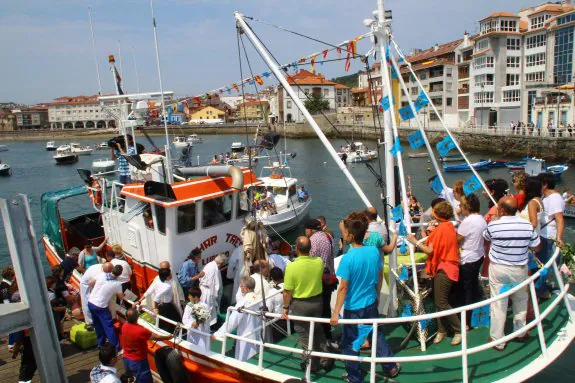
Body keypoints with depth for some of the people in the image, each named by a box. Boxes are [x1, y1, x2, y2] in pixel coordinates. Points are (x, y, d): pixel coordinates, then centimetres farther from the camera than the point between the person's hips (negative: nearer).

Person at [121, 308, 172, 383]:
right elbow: (156, 337, -16)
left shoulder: (124, 325, -12)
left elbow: (130, 320, 15)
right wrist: (169, 337, -1)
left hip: (126, 359, 7)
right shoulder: (140, 330, -30)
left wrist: (132, 309, 23)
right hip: (138, 361, -7)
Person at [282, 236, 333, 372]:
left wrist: (285, 308, -3)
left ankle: (313, 364, 29)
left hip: (300, 304, -4)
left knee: (305, 335, 15)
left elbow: (287, 292, -18)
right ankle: (326, 360, 33)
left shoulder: (292, 266, -25)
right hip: (317, 301, 4)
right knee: (318, 330, 25)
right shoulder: (319, 261, -13)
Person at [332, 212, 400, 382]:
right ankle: (391, 367, 36)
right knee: (377, 335, 25)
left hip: (353, 308, -5)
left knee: (350, 343, 14)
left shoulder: (348, 258, -25)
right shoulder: (374, 251, -9)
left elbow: (343, 288, -21)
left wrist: (336, 312, -14)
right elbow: (380, 276, 4)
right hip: (371, 303, 5)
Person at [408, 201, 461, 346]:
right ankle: (442, 330, 18)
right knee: (439, 301, 11)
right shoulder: (449, 226, 12)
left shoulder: (440, 228, -17)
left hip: (443, 268, -10)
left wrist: (414, 241, -8)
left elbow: (430, 250, -17)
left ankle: (459, 330, 3)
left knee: (441, 302, -7)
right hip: (446, 266, 10)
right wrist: (432, 233, 11)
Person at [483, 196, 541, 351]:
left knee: (498, 304, 6)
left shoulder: (493, 226, -17)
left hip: (498, 269, -2)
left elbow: (485, 237, 5)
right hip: (520, 269, 3)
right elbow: (536, 246, 1)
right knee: (520, 300, 24)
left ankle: (497, 341, 16)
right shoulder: (527, 225, -11)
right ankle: (520, 332, 40)